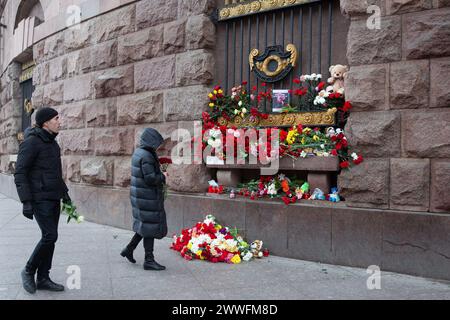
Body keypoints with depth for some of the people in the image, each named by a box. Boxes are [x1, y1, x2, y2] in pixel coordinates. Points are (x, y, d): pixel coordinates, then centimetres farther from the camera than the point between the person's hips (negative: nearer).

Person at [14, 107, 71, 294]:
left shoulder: (52, 142, 13)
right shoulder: (31, 142, -13)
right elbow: (20, 173, -16)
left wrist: (64, 192, 18)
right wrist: (26, 202, -21)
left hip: (53, 198, 8)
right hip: (39, 198, -8)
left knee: (50, 238, 7)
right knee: (50, 236, -12)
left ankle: (43, 279, 15)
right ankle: (29, 271, 9)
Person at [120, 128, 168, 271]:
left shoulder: (139, 152, 10)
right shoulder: (146, 156, -20)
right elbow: (150, 178, -25)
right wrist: (163, 176, -9)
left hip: (141, 195, 10)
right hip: (147, 197, -10)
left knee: (146, 224, 20)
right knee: (150, 226, -1)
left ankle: (129, 249, 27)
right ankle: (149, 260, 7)